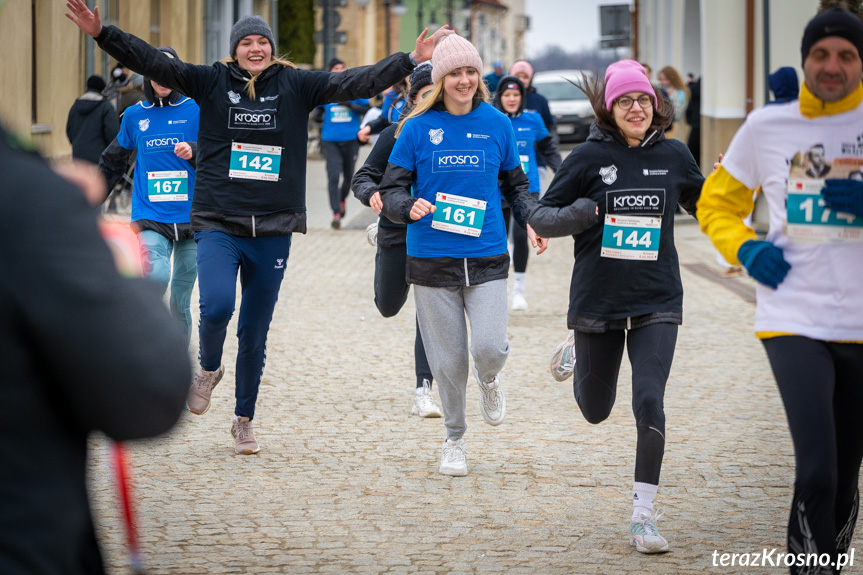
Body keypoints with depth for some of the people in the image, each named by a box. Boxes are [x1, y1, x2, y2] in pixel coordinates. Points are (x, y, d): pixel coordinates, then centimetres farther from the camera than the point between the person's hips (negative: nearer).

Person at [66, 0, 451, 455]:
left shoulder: (295, 86, 3)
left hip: (273, 230, 2)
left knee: (255, 332, 9)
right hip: (217, 224, -1)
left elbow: (354, 82, -2)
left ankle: (244, 419, 26)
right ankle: (208, 370, 9)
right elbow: (153, 63, -5)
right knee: (217, 307, -24)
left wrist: (410, 62, -11)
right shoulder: (212, 83, 2)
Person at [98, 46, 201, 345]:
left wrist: (194, 152, -25)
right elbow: (112, 163, 23)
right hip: (150, 220, 1)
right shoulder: (135, 116, 9)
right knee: (157, 275, -28)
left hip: (191, 219, 0)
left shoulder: (196, 110, 2)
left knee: (180, 300, 5)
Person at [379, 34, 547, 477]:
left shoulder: (497, 125, 5)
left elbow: (515, 184, 16)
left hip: (487, 258, 1)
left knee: (490, 348, -13)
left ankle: (489, 380, 25)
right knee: (447, 360, 3)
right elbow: (391, 190, 2)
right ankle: (454, 439, 25)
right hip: (432, 260, -1)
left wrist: (532, 220, -1)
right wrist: (409, 207, -20)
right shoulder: (418, 128, -1)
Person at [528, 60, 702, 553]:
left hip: (657, 303, 0)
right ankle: (582, 365, 53)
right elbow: (541, 217, -3)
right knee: (596, 410, 16)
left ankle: (644, 517, -6)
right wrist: (575, 216, -24)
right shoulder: (590, 157, -6)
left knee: (649, 404, -14)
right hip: (597, 302, 0)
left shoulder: (674, 155, 1)